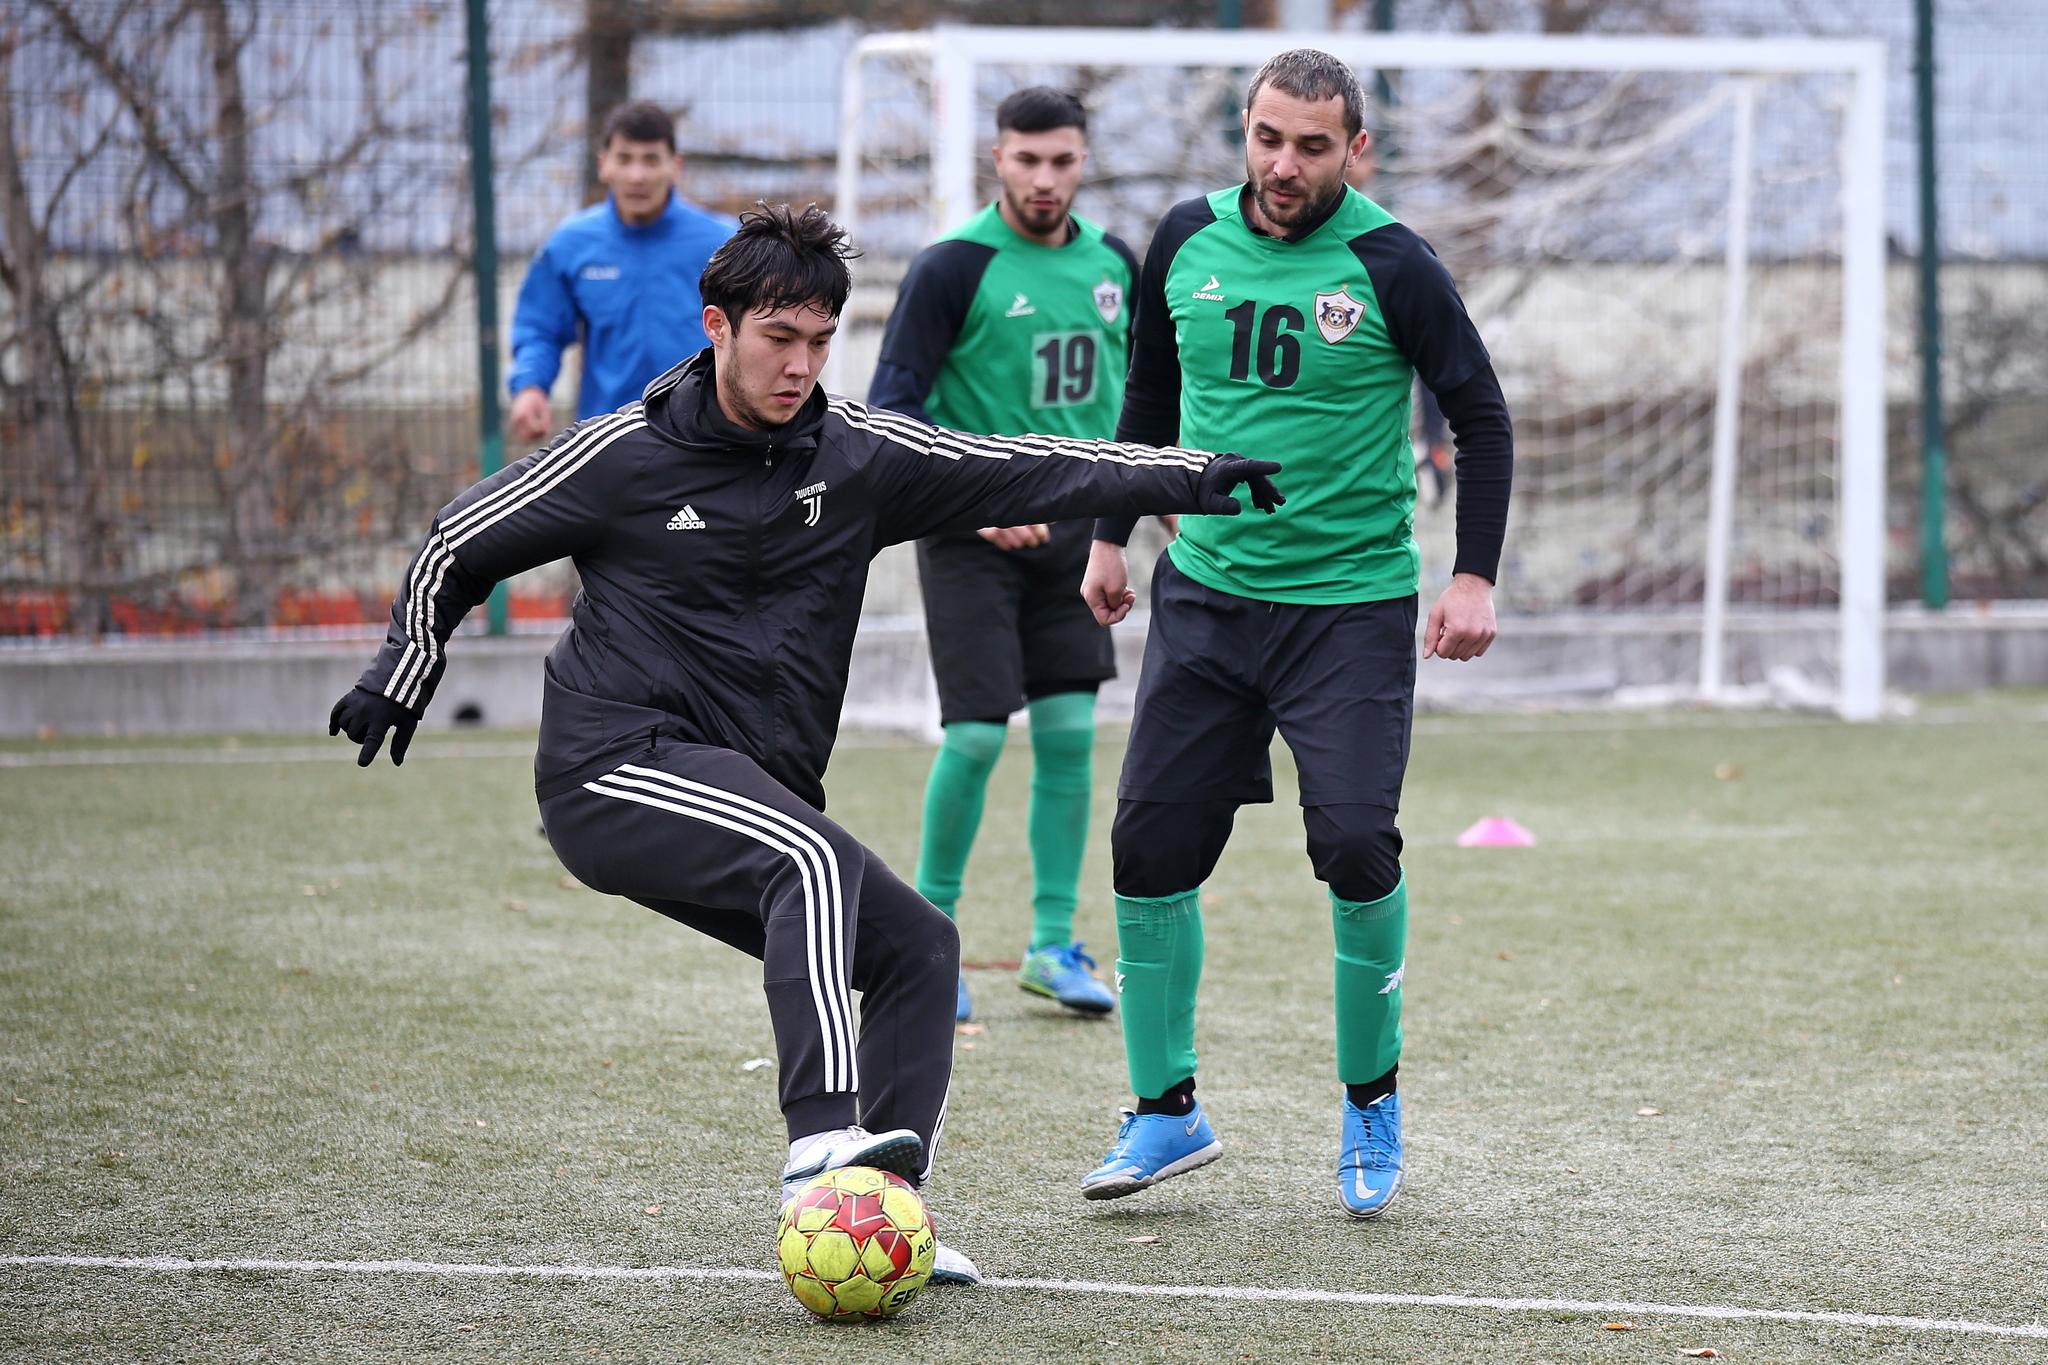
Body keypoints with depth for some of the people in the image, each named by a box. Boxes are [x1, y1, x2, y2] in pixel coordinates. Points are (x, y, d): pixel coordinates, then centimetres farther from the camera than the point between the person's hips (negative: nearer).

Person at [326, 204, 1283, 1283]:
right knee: (814, 857, -31)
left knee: (919, 947, -1)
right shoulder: (623, 456, -4)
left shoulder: (853, 454, 7)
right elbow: (458, 546, 7)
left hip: (751, 805, 7)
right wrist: (402, 676, 0)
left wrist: (1189, 477, -3)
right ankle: (821, 1139, -43)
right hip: (617, 772, -7)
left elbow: (1024, 471, 5)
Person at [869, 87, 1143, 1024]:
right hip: (971, 534, -5)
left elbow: (1142, 388, 22)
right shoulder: (952, 268, -10)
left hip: (1073, 526, 5)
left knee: (1070, 731, 3)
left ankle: (1053, 945, 12)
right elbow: (890, 406, -12)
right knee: (976, 732, -9)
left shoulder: (1113, 265, 8)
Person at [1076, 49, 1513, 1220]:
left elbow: (1482, 417, -1)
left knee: (1356, 842, -14)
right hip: (1206, 593, 4)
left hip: (1352, 604, -4)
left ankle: (1373, 1105, 9)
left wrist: (1475, 577, -8)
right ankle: (1167, 1112, 15)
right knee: (1151, 848, -1)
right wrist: (1111, 534, 20)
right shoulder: (1190, 242, 3)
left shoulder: (1391, 267, -9)